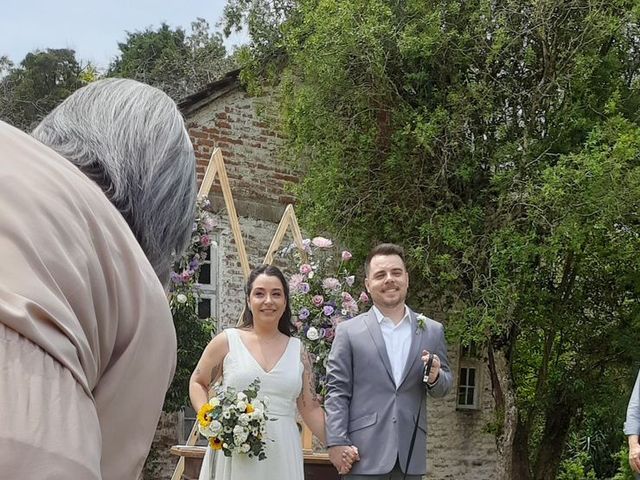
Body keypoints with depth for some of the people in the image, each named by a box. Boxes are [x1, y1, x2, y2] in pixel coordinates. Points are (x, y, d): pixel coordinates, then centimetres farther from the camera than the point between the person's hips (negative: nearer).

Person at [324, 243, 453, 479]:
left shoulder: (432, 331, 9)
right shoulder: (349, 331, 1)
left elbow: (443, 387, 14)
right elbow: (337, 391, -1)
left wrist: (435, 377, -8)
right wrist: (337, 442, -9)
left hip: (410, 455, 3)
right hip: (364, 454, -3)